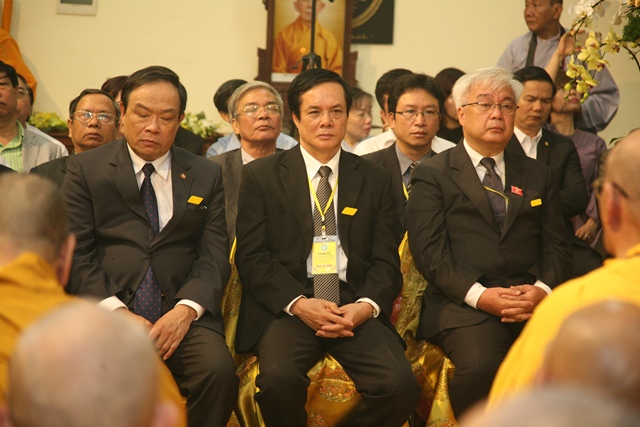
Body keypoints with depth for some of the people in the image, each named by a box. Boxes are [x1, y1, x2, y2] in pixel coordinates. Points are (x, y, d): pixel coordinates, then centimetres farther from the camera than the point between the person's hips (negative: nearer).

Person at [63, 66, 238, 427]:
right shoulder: (85, 169, 10)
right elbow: (75, 253, 2)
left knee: (219, 370, -29)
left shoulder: (207, 176, 15)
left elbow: (214, 255, 6)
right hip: (105, 310, -1)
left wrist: (186, 310, -13)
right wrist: (117, 312, -13)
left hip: (182, 312, 2)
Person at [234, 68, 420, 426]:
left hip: (355, 306, 2)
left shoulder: (375, 179, 15)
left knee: (401, 386, -25)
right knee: (279, 379, -33)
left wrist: (366, 306, -11)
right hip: (287, 305, -2)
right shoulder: (261, 175, 10)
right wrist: (298, 303, -14)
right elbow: (251, 257, 2)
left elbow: (386, 261, 10)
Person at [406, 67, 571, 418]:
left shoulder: (537, 175, 23)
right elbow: (430, 253, -2)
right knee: (481, 367, -34)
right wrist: (480, 295, -15)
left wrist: (543, 289, -6)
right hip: (464, 303, -3)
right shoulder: (432, 175, 9)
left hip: (533, 299, 3)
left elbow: (557, 246, 15)